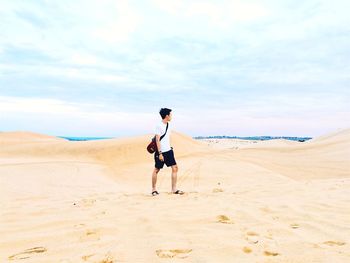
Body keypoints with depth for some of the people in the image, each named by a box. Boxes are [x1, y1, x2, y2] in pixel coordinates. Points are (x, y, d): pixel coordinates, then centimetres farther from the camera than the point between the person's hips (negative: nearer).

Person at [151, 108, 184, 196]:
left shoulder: (168, 125, 10)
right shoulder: (159, 126, -14)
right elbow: (157, 140, -16)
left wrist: (170, 147, 17)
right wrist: (160, 153, -19)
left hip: (169, 151, 7)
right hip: (161, 152, -7)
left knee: (175, 168, 1)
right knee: (156, 170, 5)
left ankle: (174, 189, 8)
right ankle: (153, 189, 19)